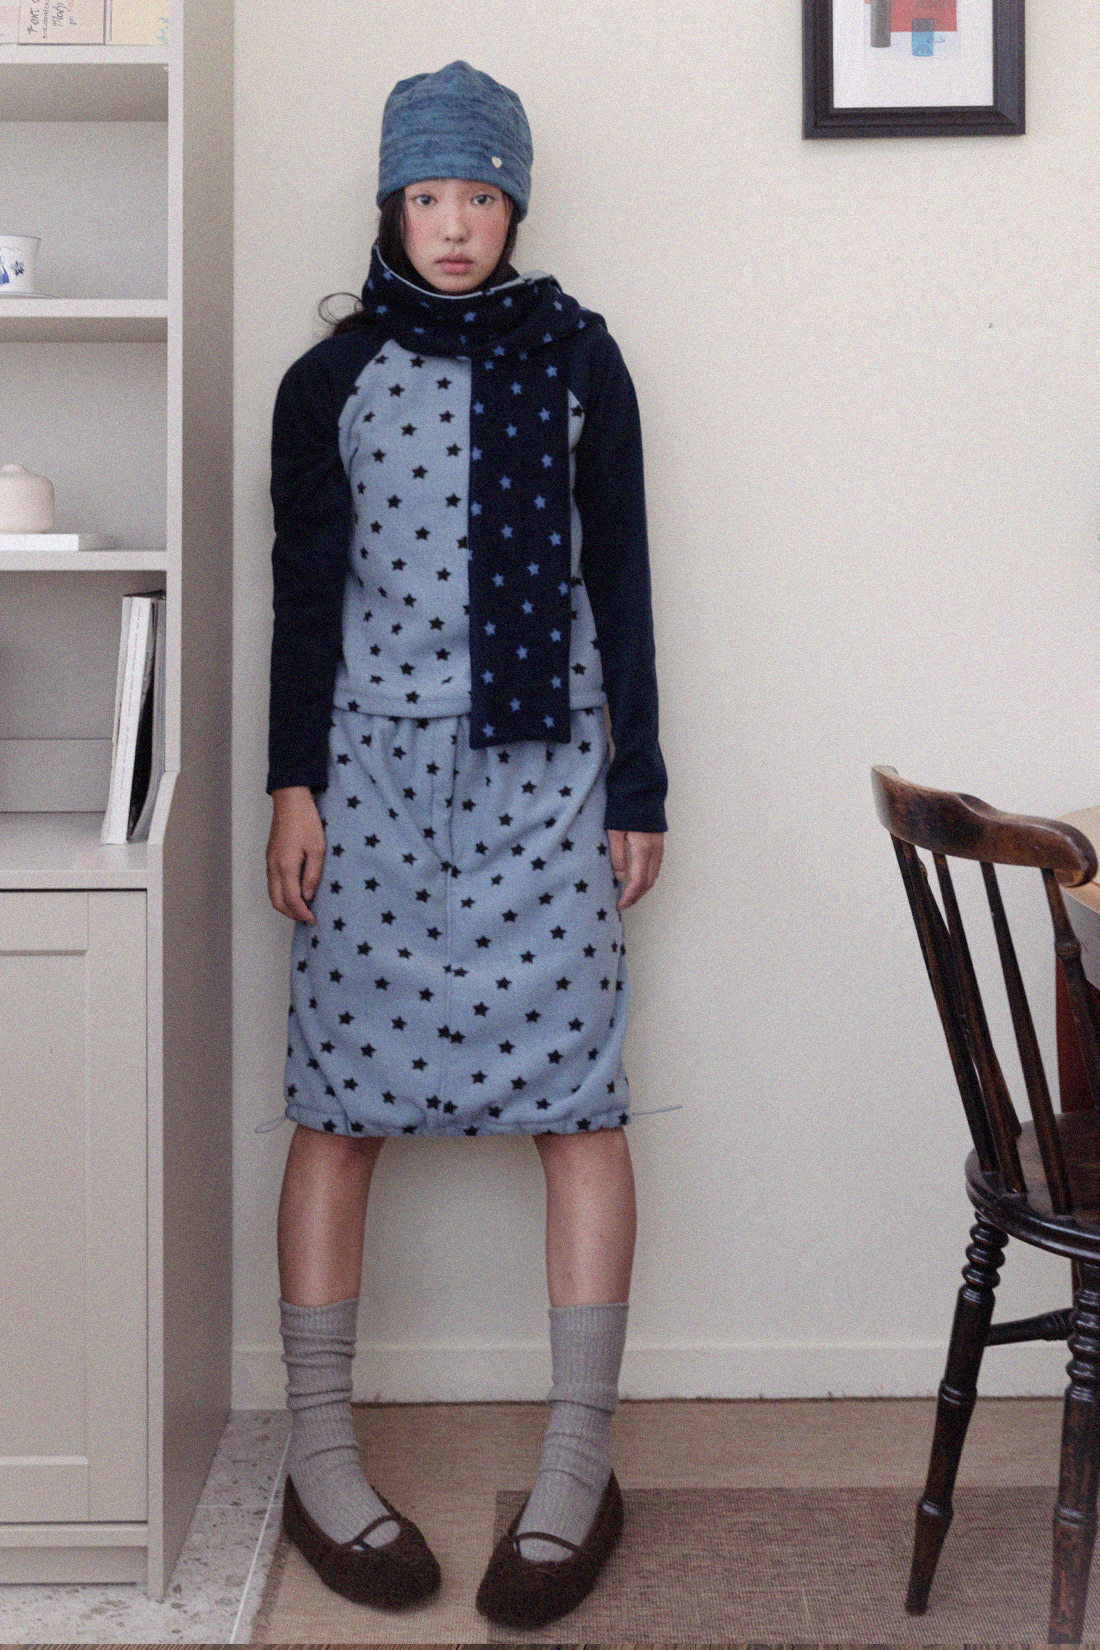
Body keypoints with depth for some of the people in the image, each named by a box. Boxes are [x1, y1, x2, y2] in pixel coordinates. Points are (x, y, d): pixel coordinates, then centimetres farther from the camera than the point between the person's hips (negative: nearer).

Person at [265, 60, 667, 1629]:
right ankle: (321, 1452, 10)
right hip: (374, 764, 1)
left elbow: (620, 578, 7)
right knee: (342, 1101, -1)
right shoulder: (332, 377, 9)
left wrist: (641, 789, 4)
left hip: (547, 769, 0)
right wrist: (296, 782, 0)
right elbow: (306, 595, 8)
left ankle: (578, 1465, 4)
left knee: (576, 1099, -4)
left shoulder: (577, 357, 8)